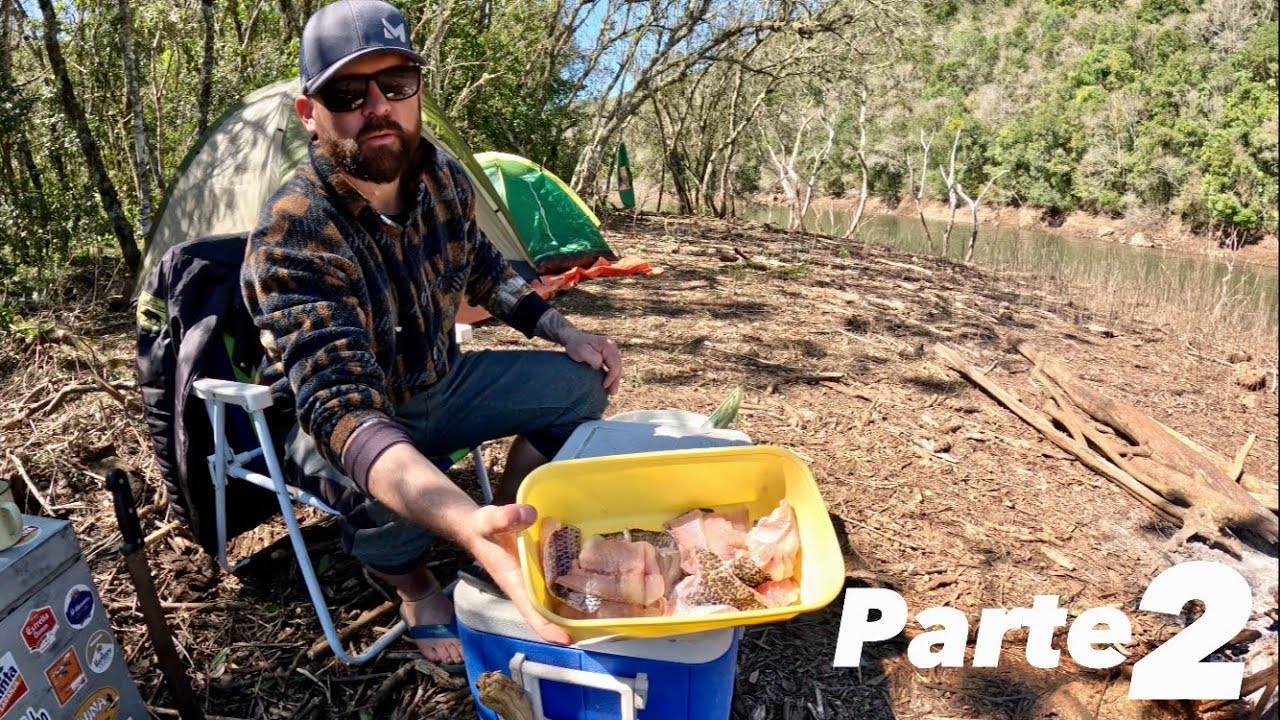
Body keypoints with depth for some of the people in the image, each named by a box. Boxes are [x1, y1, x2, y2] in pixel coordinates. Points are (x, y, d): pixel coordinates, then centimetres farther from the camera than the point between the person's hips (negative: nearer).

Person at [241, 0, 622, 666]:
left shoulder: (443, 178, -12)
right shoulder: (291, 237, -34)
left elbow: (482, 269, 8)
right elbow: (341, 406, -46)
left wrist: (565, 332, -3)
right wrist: (468, 524, -63)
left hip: (437, 384, 6)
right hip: (341, 413, -5)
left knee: (579, 384, -2)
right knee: (383, 493, -37)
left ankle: (510, 536, 14)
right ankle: (414, 587, 1)